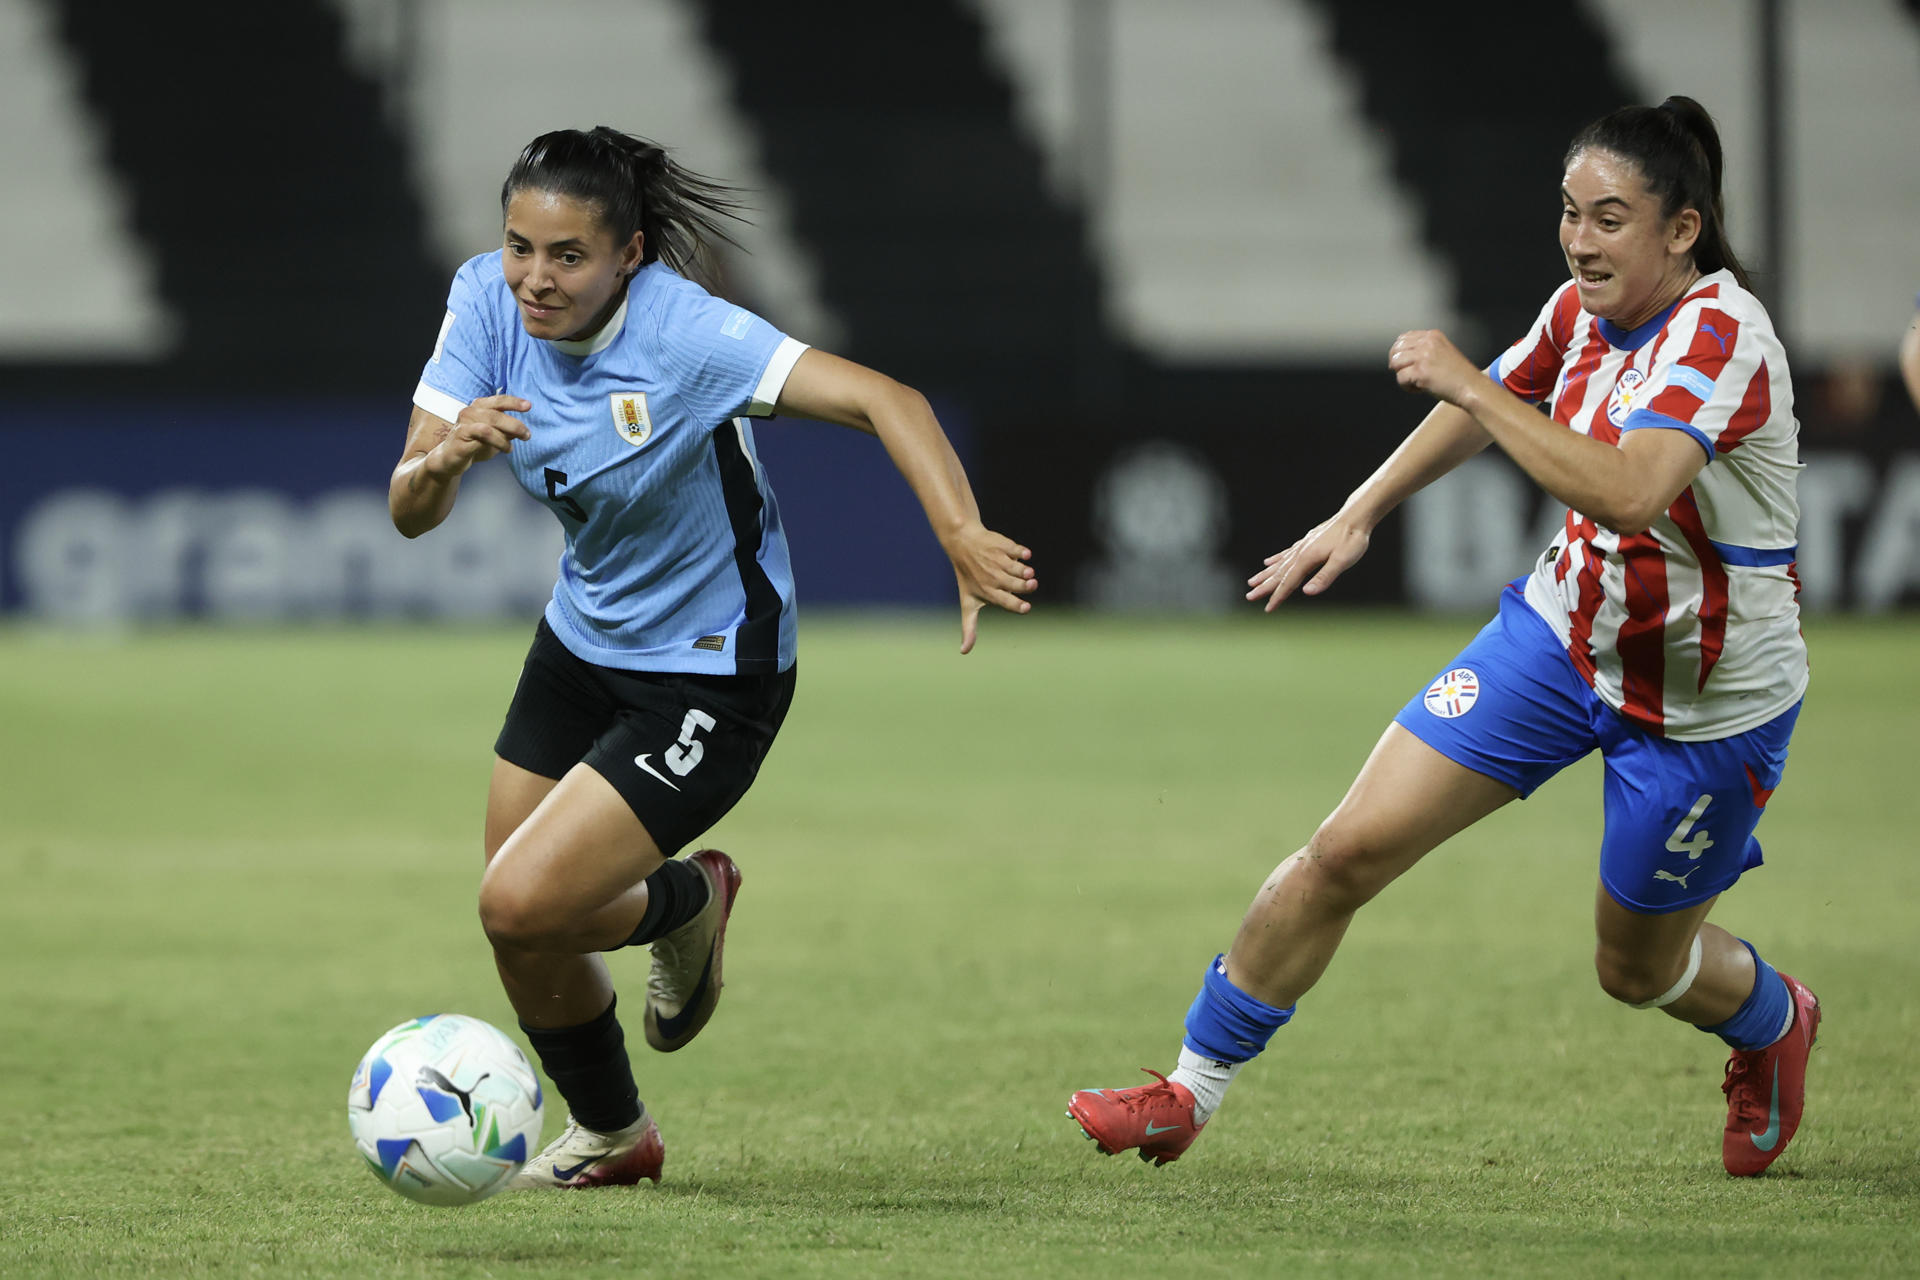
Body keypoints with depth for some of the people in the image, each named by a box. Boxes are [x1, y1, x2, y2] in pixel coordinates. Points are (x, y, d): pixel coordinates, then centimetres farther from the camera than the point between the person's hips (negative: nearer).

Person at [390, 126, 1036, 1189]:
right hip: (582, 643, 6)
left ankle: (683, 901, 18)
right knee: (522, 937, 11)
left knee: (519, 908, -16)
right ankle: (609, 1135, 40)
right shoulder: (487, 302, -12)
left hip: (707, 676, -6)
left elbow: (883, 400, -34)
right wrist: (446, 457, -37)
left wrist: (960, 534, -50)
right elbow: (408, 513, -13)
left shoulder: (682, 334, -28)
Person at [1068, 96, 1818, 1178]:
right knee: (1349, 850, -7)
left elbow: (1626, 490, -45)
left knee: (1639, 968, 13)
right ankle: (1192, 1090, 5)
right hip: (1568, 628, 6)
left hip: (1710, 702, -6)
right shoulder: (1583, 308, -5)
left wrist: (1468, 383, -39)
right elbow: (1482, 412, 17)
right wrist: (1358, 516, 16)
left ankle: (1773, 1020, 50)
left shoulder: (1720, 336, -28)